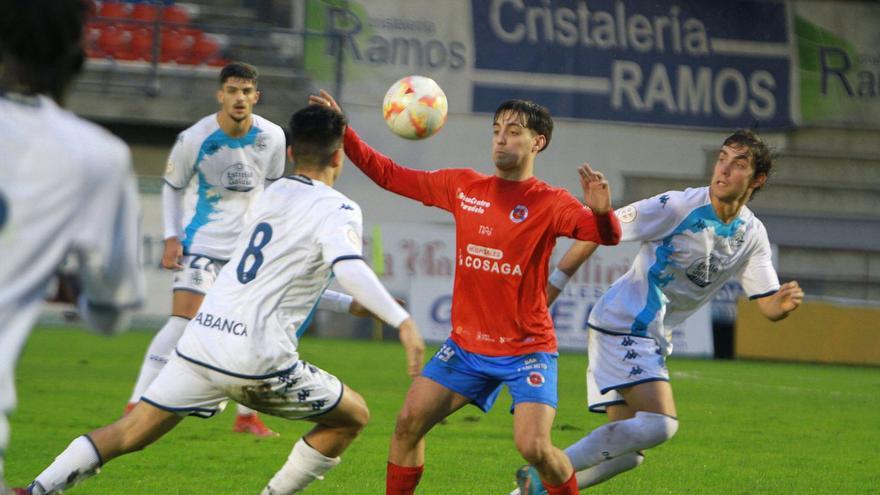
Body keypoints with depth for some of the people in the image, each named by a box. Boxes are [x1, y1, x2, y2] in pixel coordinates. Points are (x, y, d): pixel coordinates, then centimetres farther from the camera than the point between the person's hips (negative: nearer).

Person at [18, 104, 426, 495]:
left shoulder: (272, 194, 18)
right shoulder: (337, 210, -5)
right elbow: (349, 267, -25)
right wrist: (402, 321, -34)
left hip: (202, 339, 6)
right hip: (257, 361, -6)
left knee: (130, 432, 13)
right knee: (353, 417, 12)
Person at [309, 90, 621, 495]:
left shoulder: (549, 203, -9)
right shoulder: (463, 186, 5)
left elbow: (606, 235, -23)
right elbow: (389, 174, 12)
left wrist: (601, 212, -45)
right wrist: (343, 134, 5)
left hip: (528, 351, -5)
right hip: (466, 346, 5)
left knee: (533, 446, -19)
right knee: (408, 422, -4)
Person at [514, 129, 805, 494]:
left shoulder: (752, 235, 4)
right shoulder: (679, 207, -15)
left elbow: (768, 306, 5)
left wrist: (785, 303, -21)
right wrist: (548, 292, -12)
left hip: (654, 339, 8)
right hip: (623, 323, -8)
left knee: (625, 451, 7)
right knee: (661, 424, -24)